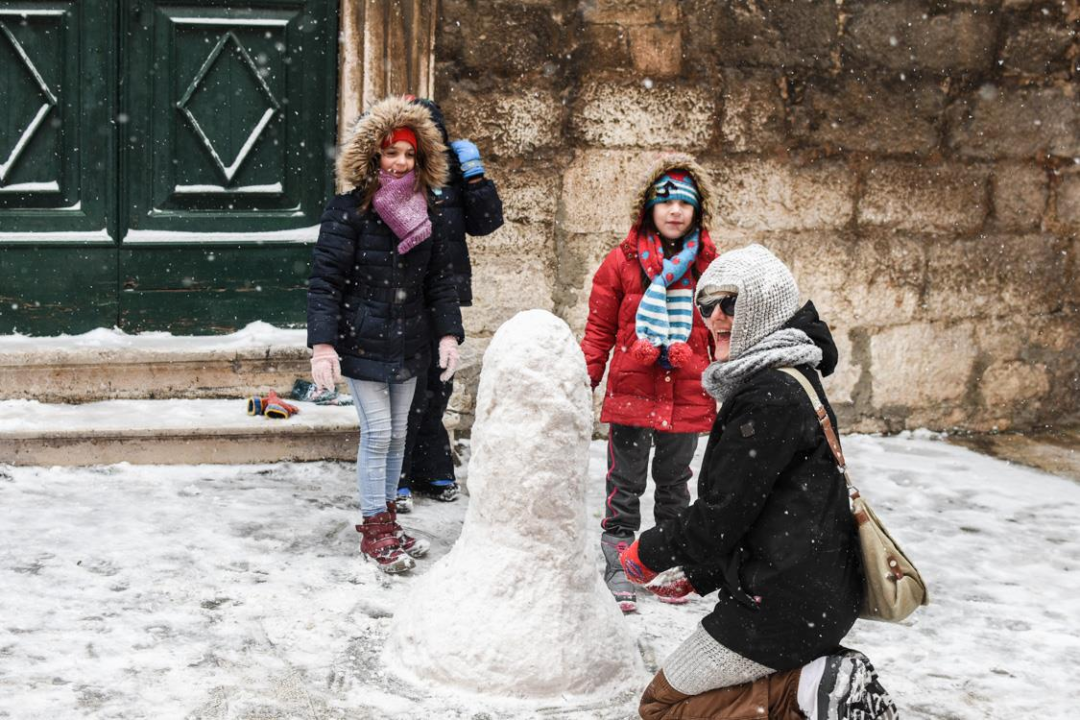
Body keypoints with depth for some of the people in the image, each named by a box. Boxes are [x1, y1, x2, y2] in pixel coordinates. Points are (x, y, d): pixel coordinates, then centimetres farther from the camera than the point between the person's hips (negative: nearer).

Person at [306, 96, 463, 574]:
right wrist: (322, 344, -18)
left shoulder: (427, 214, 6)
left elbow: (440, 280, 12)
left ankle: (386, 522, 25)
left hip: (408, 345, 5)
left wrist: (449, 334, 2)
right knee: (377, 434, -5)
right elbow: (324, 280, -11)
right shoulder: (349, 211, -10)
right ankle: (375, 530, 7)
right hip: (362, 342, -5)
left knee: (397, 434, 12)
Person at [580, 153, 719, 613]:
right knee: (625, 485, 2)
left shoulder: (709, 264, 4)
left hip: (688, 397, 2)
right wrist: (582, 381, -6)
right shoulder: (622, 261, -1)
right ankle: (618, 571, 9)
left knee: (674, 484, 16)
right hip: (631, 392, -2)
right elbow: (599, 330, 2)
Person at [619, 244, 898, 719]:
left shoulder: (769, 396, -18)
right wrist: (698, 576, 17)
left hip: (786, 605, -10)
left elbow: (720, 516, -18)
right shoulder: (786, 381, 14)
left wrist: (648, 553, -2)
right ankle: (822, 676, 7)